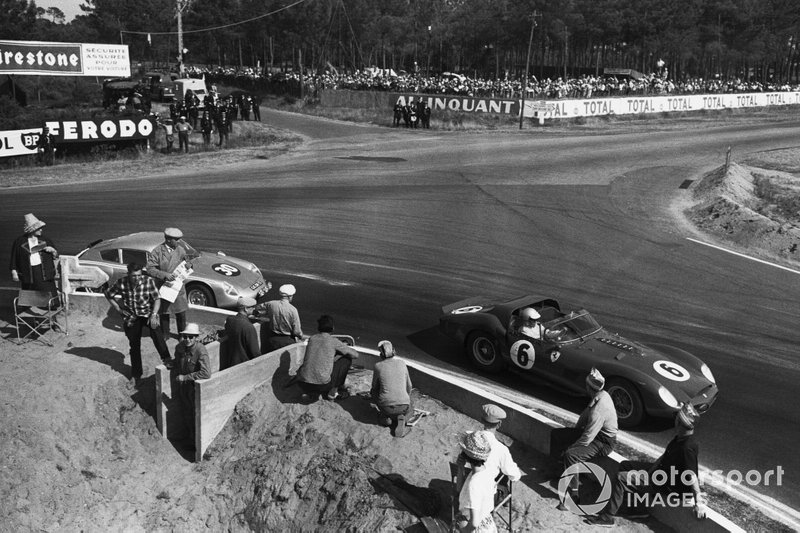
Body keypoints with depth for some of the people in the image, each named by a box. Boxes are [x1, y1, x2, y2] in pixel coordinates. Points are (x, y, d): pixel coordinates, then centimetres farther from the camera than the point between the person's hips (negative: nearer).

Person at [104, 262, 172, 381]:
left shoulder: (148, 281, -16)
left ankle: (166, 358, -31)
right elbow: (108, 294, 3)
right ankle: (136, 374, 24)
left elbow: (157, 299, -15)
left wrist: (153, 315, -28)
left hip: (147, 313, -2)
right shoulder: (121, 283, -14)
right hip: (131, 317, 2)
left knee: (155, 331, -33)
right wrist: (118, 309, -3)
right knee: (134, 345, 8)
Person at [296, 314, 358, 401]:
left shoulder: (311, 338, 12)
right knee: (346, 359, 12)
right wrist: (344, 348, 28)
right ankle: (333, 391, 16)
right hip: (322, 386, -5)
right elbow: (355, 355, 9)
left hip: (302, 385, 5)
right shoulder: (333, 341, -1)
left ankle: (311, 393, 18)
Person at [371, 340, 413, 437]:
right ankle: (400, 418, 1)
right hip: (402, 406, 0)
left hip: (385, 406, 0)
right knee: (410, 409, 37)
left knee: (373, 391, 31)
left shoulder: (378, 366, -2)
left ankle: (385, 417, 9)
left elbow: (375, 386, 13)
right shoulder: (402, 363, 3)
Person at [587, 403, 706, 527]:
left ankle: (607, 518, -7)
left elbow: (692, 477, -30)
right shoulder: (680, 437, -3)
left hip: (663, 482, -10)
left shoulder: (688, 447, -31)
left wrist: (699, 503, -29)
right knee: (624, 465, 17)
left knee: (621, 478, -18)